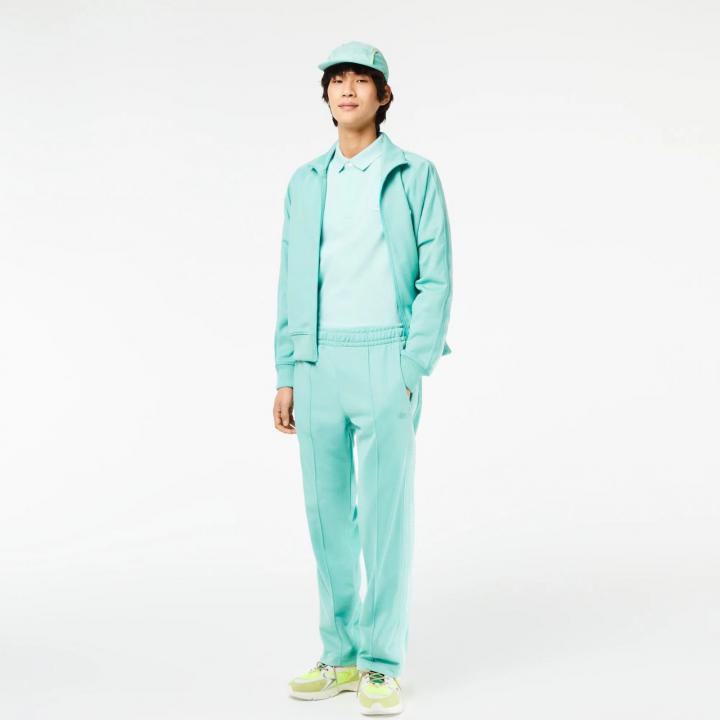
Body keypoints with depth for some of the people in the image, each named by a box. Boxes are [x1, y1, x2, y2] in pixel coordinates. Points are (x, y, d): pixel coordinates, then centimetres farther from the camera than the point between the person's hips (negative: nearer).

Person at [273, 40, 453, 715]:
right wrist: (287, 374, 7)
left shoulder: (415, 175, 3)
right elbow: (291, 286, 14)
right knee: (328, 514, 7)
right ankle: (340, 655, 19)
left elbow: (436, 279, -2)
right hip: (317, 365, 4)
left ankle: (382, 664, 7)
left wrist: (412, 371, -11)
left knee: (385, 514, -3)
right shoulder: (305, 183, 14)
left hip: (385, 360, -4)